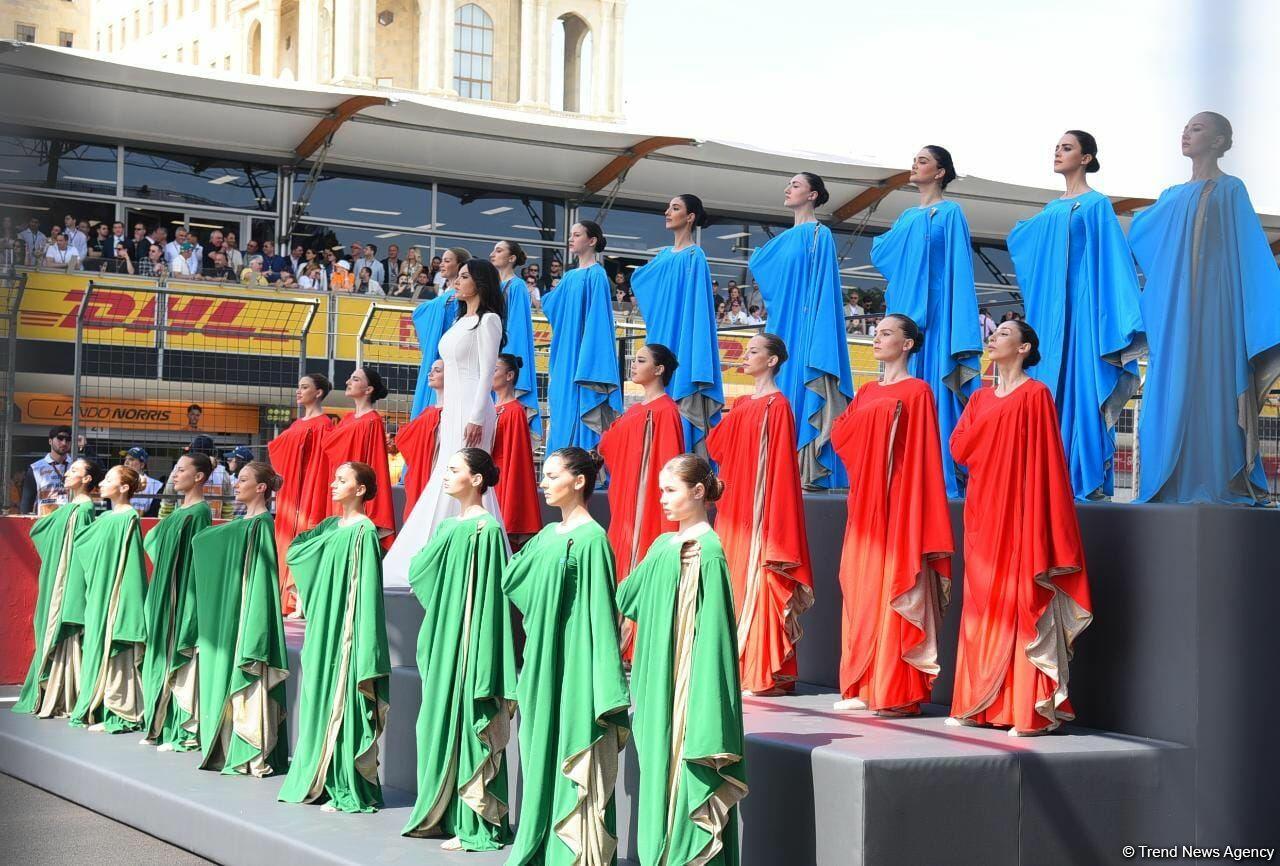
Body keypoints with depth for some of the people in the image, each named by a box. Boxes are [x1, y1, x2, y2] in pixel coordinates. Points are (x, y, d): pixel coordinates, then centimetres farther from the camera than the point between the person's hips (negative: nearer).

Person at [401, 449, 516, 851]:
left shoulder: (487, 530, -13)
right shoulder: (448, 526, 13)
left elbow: (490, 596, -17)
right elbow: (418, 573, 14)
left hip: (468, 639, -9)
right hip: (443, 640, 9)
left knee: (467, 724, -5)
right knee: (440, 721, 12)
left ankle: (476, 825, 1)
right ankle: (442, 813, 20)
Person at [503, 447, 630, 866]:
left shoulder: (591, 539, -12)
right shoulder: (547, 536, 12)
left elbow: (600, 609, -15)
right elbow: (512, 580, 20)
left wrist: (604, 685, -18)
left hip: (574, 665, -8)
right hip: (543, 663, 8)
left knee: (573, 760, -5)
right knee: (542, 752, 12)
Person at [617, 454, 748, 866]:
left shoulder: (707, 550, -11)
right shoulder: (662, 546, 12)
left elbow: (712, 623, -15)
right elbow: (628, 596, 23)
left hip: (688, 688, -8)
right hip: (659, 686, 8)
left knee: (687, 785, -5)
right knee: (660, 779, 11)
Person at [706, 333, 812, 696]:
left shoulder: (777, 405, -7)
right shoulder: (741, 404, 17)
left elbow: (781, 461, -13)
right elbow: (715, 447, 12)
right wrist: (731, 416, -2)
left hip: (760, 511, -8)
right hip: (735, 508, 8)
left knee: (760, 584, -9)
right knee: (736, 583, 8)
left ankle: (767, 673, -7)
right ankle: (741, 665, 13)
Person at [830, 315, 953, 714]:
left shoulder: (917, 391, -3)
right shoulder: (867, 391, 18)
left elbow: (923, 456, -8)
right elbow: (840, 435, 10)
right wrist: (872, 412, -2)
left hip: (896, 503, -7)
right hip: (865, 503, 7)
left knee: (894, 591, -9)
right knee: (863, 590, 5)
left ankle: (899, 692, -7)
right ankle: (865, 686, 9)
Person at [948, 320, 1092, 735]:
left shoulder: (1035, 394, -3)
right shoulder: (980, 398, 17)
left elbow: (1044, 459, -9)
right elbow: (959, 447, 6)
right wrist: (990, 420, -3)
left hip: (1018, 511, -6)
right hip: (984, 511, 6)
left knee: (1021, 602, -8)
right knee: (983, 606, 6)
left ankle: (1029, 709, -7)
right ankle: (981, 703, 11)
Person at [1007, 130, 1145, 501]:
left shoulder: (1097, 204, -1)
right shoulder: (1051, 210, 18)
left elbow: (1112, 258, -8)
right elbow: (1017, 238, 36)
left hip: (1082, 303, -7)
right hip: (1051, 306, 7)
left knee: (1082, 382, -11)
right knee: (1051, 384, 4)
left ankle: (1087, 478, -12)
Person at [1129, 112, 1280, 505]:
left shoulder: (1231, 190, 5)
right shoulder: (1172, 197, 20)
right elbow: (1137, 238, 30)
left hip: (1213, 305, -5)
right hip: (1174, 309, 5)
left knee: (1212, 386, -10)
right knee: (1173, 389, 0)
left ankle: (1220, 484, -11)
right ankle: (1176, 485, 0)